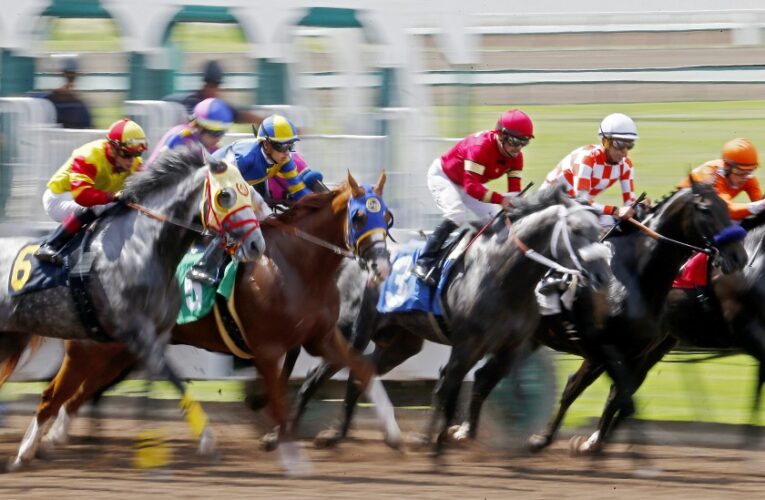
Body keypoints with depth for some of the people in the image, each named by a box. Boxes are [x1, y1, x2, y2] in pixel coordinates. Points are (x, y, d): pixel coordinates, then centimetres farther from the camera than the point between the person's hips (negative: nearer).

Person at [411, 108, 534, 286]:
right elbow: (471, 187, -46)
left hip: (470, 182, 8)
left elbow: (514, 190, -15)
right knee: (457, 216, -28)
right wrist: (501, 200, -55)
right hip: (443, 176, -8)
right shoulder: (481, 147, -39)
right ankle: (424, 263, -26)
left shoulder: (515, 157, -15)